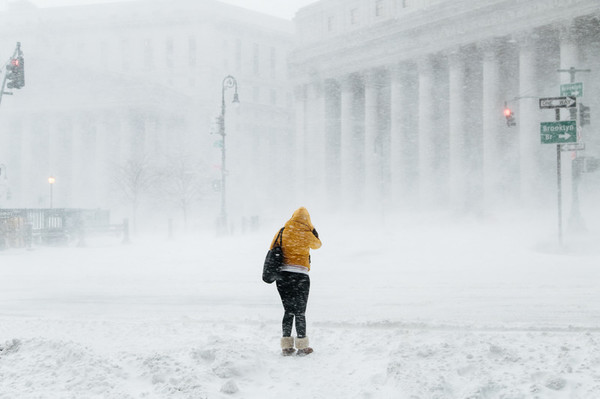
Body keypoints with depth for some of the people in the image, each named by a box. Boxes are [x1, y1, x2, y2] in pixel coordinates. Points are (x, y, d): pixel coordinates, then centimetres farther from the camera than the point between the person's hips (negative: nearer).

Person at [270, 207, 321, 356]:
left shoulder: (282, 232, 5)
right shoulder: (306, 234, -3)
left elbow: (272, 249, 10)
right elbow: (317, 244, 17)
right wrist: (312, 229, 27)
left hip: (282, 275, 3)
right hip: (300, 276, -3)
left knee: (288, 311, 12)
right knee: (300, 312, 4)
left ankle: (286, 346, 9)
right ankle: (302, 346, 7)